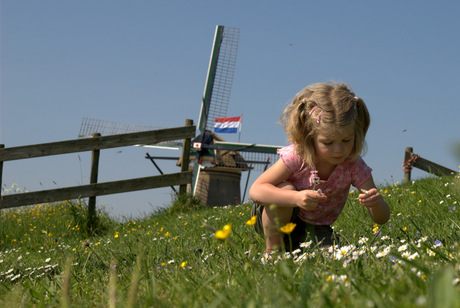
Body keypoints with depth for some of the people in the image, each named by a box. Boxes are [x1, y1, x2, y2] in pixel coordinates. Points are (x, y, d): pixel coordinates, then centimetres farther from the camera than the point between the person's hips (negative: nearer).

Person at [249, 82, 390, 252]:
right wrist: (296, 198, -48)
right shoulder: (296, 156, -26)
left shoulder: (354, 166, -19)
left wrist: (376, 204, -45)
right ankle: (272, 251, -15)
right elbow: (255, 190, -32)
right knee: (285, 190, -34)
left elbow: (381, 218, -18)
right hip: (276, 222, -2)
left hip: (315, 229, 2)